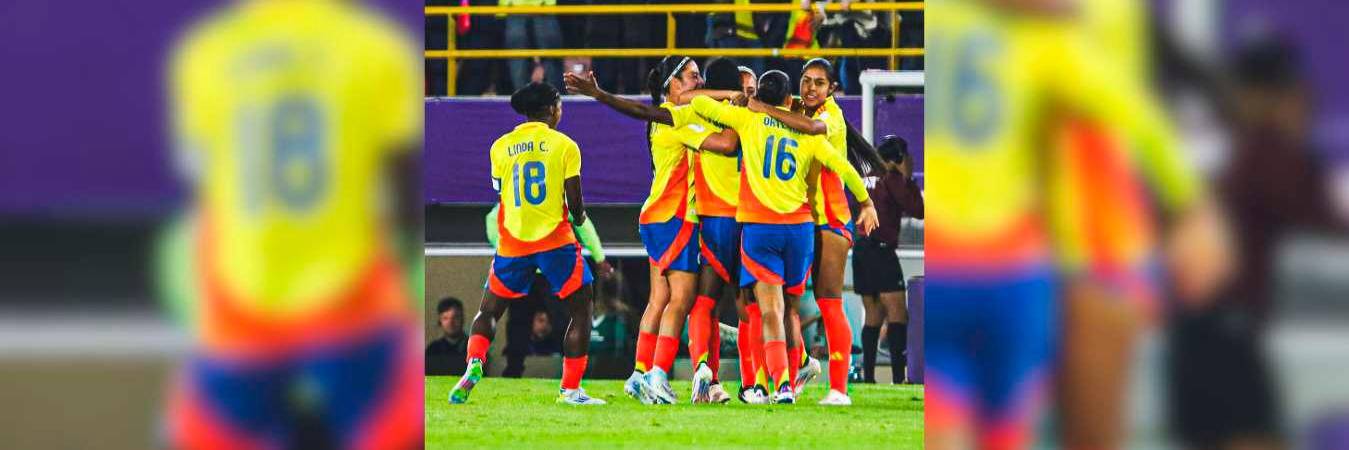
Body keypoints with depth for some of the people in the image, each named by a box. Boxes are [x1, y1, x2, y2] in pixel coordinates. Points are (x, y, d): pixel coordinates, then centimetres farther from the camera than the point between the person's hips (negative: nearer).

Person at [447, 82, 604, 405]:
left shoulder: (500, 147, 6)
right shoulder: (564, 145, -3)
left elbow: (499, 193, 11)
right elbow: (575, 202, -5)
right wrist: (579, 217, 18)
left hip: (512, 242, 3)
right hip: (555, 239, -3)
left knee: (489, 311, 15)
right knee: (581, 310, 10)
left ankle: (474, 363, -13)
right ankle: (570, 388, 3)